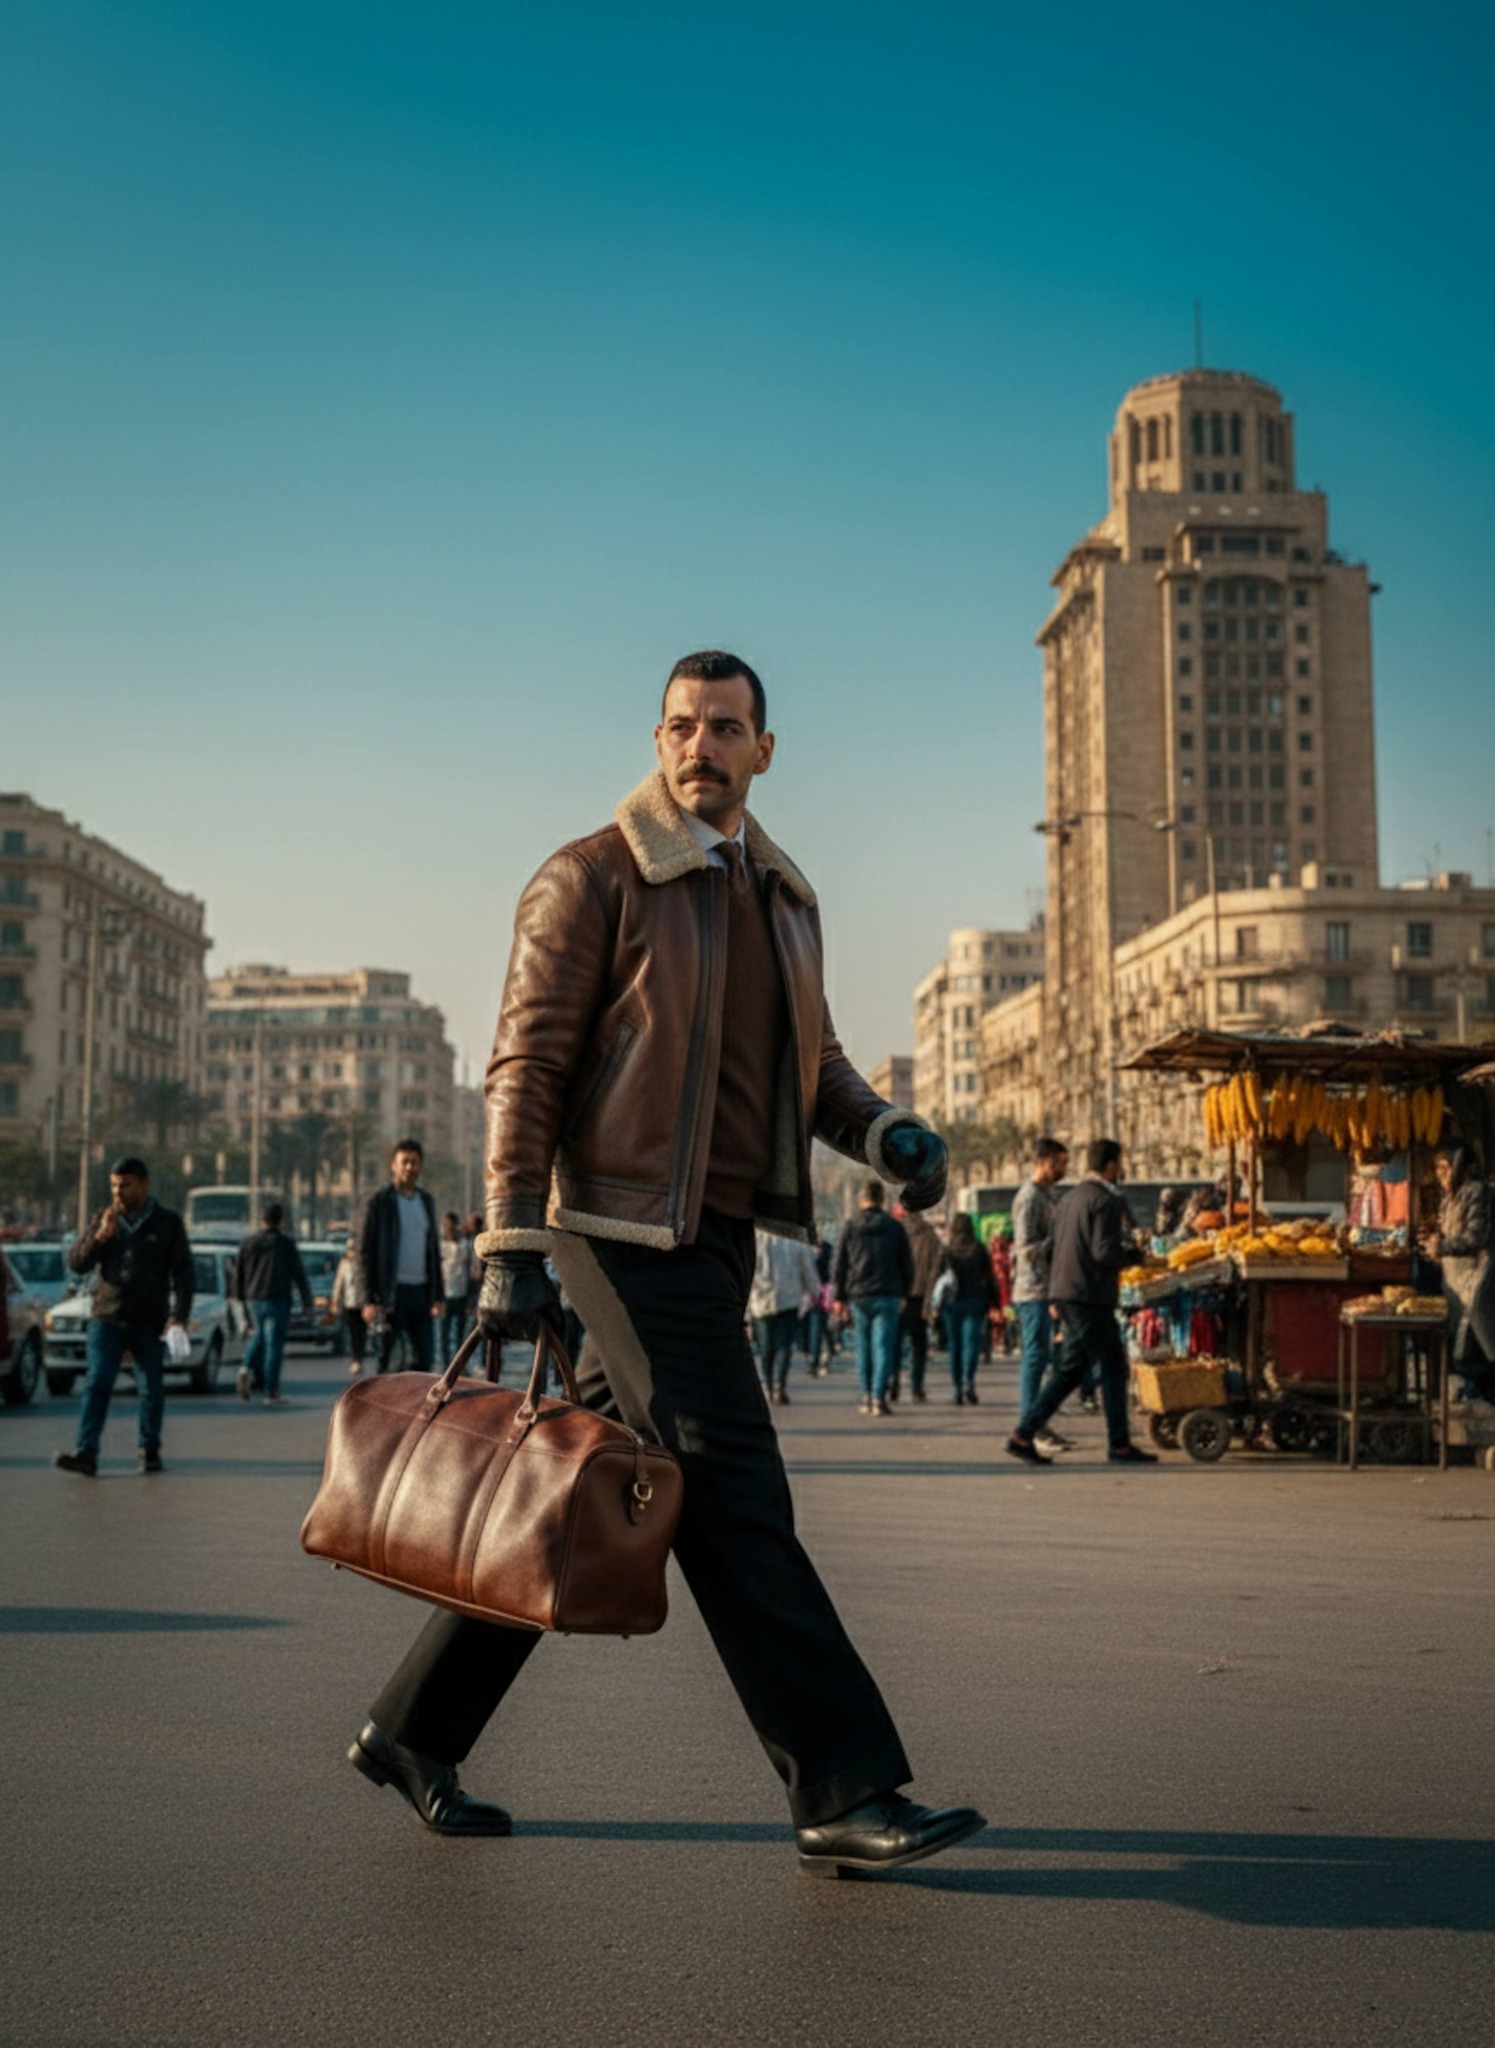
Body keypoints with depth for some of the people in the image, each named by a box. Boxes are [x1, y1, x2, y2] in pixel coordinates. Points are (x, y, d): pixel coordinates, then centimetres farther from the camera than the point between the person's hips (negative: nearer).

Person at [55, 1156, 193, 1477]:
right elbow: (76, 1262, 6)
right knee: (97, 1383, -11)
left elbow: (182, 1272, 1)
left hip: (150, 1323, -1)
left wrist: (179, 1315, -11)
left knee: (151, 1389, 5)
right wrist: (100, 1236, -11)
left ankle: (150, 1450, 19)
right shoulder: (104, 1220, 9)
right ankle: (85, 1452, -17)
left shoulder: (167, 1223, 4)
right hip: (107, 1318, 1)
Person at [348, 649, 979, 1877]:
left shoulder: (784, 896, 18)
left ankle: (416, 1733, 24)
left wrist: (883, 1132, 2)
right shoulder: (593, 879, -4)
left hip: (718, 1237, 8)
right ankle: (843, 1794, -7)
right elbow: (527, 1064, -8)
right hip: (630, 1228, -8)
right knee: (734, 1506, -10)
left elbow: (810, 1055, 23)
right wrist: (513, 1246, -14)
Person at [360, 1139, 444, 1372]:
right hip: (393, 1291, -5)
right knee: (388, 1360, -2)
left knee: (424, 1356, 4)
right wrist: (371, 1299, -13)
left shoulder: (426, 1201, 14)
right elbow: (367, 1252, -6)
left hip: (420, 1290, 5)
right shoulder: (381, 1202, -3)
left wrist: (438, 1294, 11)